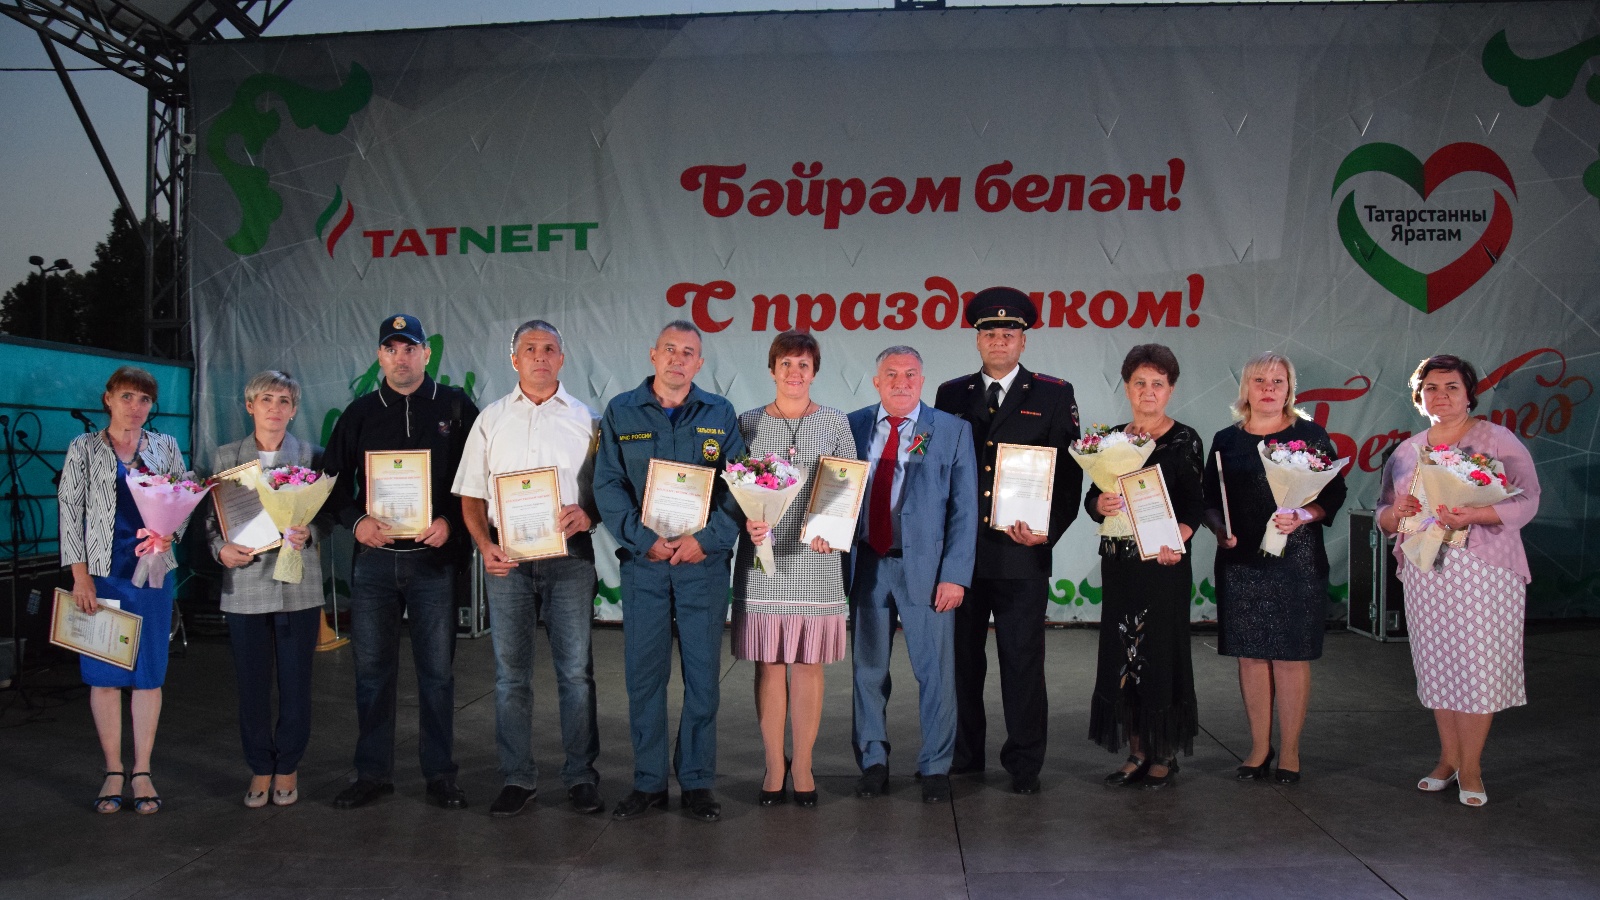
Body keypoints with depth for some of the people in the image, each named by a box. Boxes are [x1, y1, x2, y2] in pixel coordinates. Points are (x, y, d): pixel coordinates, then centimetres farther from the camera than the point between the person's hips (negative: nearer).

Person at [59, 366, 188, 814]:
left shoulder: (165, 447, 9)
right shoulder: (84, 449, 5)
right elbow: (70, 510, 1)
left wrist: (169, 532, -11)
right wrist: (80, 574, -5)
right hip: (101, 572, -1)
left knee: (149, 673, 2)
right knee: (104, 673, 2)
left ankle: (142, 772, 10)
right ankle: (113, 772, 13)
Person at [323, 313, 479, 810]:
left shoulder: (456, 407, 3)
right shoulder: (360, 413, 10)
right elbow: (334, 480, 11)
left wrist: (451, 522, -12)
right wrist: (356, 521, -7)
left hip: (435, 559, -2)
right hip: (374, 559, 2)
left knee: (437, 670, 4)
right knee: (372, 669, 8)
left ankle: (440, 773, 15)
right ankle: (373, 772, 20)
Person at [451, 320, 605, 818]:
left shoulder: (586, 418, 7)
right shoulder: (491, 419, 11)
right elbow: (471, 496, 11)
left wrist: (589, 515, -14)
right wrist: (485, 546, -4)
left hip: (569, 556, -1)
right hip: (507, 557, 2)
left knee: (576, 671, 1)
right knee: (510, 673, 6)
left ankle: (581, 776, 12)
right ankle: (517, 778, 17)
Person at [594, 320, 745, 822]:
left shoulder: (720, 415, 7)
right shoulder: (620, 413, 7)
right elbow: (607, 485, 1)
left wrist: (706, 540, -11)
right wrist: (645, 539, -10)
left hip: (705, 561, 0)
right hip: (642, 561, 0)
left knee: (702, 674, 3)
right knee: (643, 674, 4)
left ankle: (696, 783, 14)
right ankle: (648, 783, 15)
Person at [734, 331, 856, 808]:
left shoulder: (835, 423, 7)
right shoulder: (748, 423, 7)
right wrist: (747, 521, -11)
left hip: (816, 558, 0)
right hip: (763, 557, 0)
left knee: (808, 665, 4)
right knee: (768, 666, 4)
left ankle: (802, 765, 16)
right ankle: (774, 765, 16)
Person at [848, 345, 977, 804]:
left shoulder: (953, 430, 1)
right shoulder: (853, 426, 6)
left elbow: (964, 509, -2)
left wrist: (955, 575, -9)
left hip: (924, 565, -2)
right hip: (866, 562, 2)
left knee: (935, 671, 4)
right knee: (868, 668, 11)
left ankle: (935, 767, 20)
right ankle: (873, 761, 27)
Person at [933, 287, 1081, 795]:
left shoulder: (1055, 395, 5)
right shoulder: (951, 395, 11)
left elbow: (1068, 473, 1)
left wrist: (1049, 530, -12)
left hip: (1022, 551, -2)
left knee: (1022, 660, 3)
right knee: (961, 656, 10)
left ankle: (1024, 762, 15)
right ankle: (964, 753, 23)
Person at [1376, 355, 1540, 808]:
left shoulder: (1497, 440, -1)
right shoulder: (1405, 452, 12)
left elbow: (1525, 500, -8)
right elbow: (1384, 515, 16)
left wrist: (1472, 515, -24)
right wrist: (1396, 513, -8)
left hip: (1483, 570, -4)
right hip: (1425, 573, 4)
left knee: (1478, 665, -3)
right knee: (1437, 664, 7)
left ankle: (1470, 768, 8)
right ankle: (1448, 759, 19)